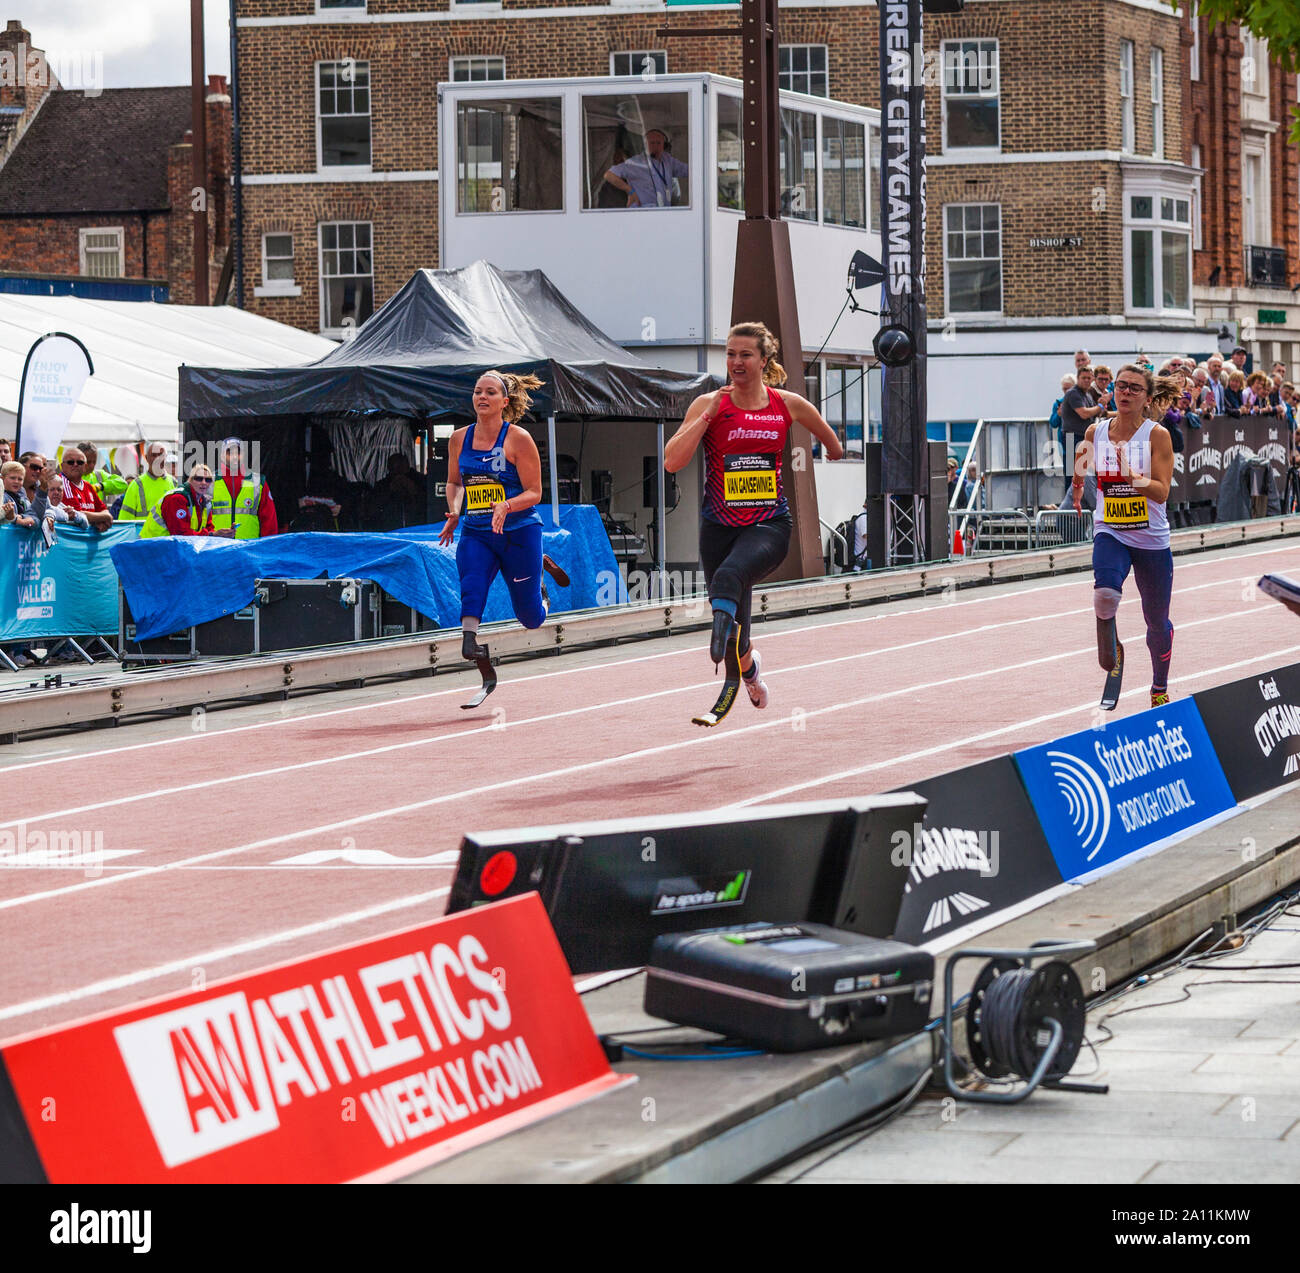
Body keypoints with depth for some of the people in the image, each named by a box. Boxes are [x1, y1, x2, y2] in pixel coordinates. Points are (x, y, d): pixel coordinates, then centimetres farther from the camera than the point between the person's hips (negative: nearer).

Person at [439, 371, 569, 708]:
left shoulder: (518, 439, -9)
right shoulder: (459, 439, 4)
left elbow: (534, 492, -8)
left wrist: (506, 507, -26)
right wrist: (455, 511, 0)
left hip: (519, 532, -3)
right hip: (474, 534, 3)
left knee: (531, 618, 8)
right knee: (470, 594, -21)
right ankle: (486, 676, -15)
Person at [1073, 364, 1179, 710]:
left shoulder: (1157, 435, -9)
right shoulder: (1095, 432, 0)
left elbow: (1162, 492, -19)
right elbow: (1080, 471, 23)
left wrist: (1132, 477, -31)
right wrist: (1077, 489, 13)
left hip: (1151, 538, -1)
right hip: (1110, 534, 1)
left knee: (1157, 621, 11)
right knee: (1105, 594, -30)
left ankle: (1160, 687, 37)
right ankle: (1110, 659, -2)